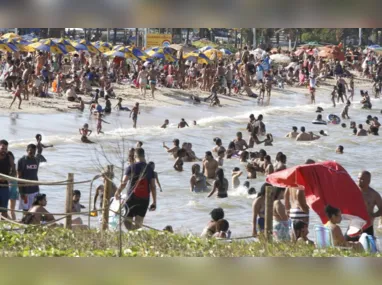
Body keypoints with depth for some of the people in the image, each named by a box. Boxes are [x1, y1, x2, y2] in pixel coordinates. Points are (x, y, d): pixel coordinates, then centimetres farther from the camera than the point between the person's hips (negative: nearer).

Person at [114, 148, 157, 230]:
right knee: (139, 223, 4)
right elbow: (153, 187, 6)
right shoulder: (150, 169, 8)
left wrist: (117, 193, 8)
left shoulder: (131, 167, -1)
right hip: (145, 199, 3)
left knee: (128, 221, 2)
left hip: (132, 197, -3)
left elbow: (123, 183, -7)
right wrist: (154, 202, 10)